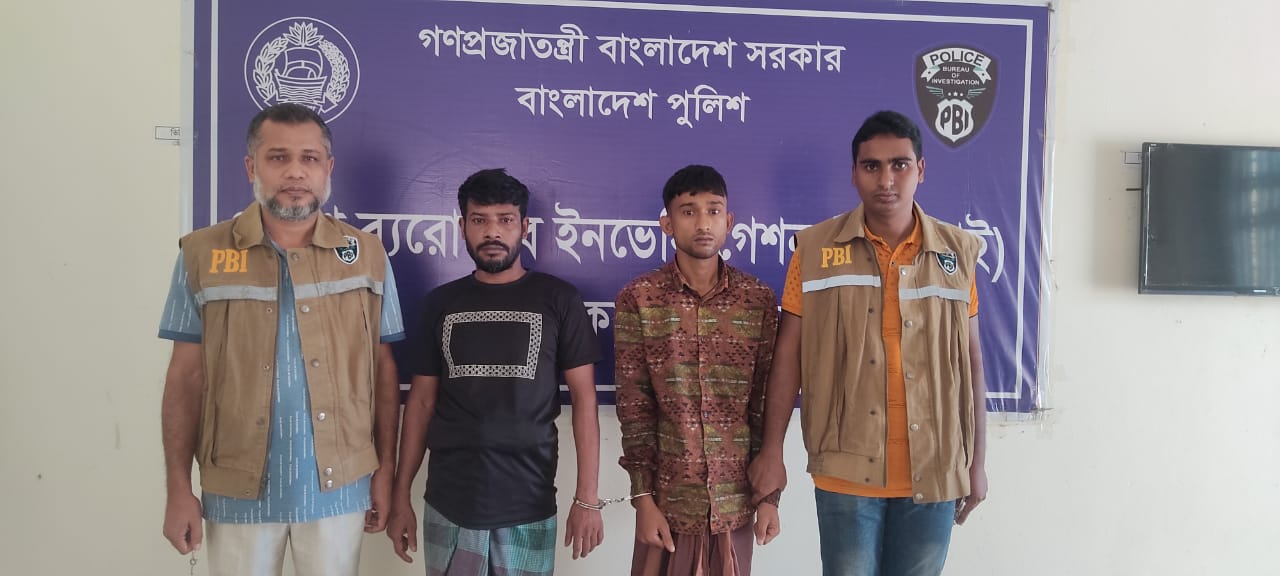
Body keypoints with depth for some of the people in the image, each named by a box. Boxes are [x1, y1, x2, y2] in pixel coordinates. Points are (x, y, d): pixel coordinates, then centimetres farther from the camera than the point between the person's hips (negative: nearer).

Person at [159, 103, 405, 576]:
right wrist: (179, 488, -3)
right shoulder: (203, 255, -2)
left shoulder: (368, 255, 0)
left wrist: (386, 471, 1)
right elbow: (186, 377, 0)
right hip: (238, 490, 0)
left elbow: (382, 368, 3)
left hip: (339, 484, 1)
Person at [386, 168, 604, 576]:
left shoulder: (558, 299, -2)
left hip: (529, 510, -2)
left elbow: (584, 397, -3)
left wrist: (587, 499, -8)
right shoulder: (441, 303, 6)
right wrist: (400, 497, 6)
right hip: (447, 508, 2)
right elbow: (422, 400, 9)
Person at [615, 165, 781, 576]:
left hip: (736, 501, 1)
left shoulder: (759, 299, 0)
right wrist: (643, 498, -7)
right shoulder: (638, 299, -4)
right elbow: (633, 407, -4)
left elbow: (767, 403, 3)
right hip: (667, 498, -1)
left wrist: (770, 494, 2)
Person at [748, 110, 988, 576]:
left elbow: (970, 362, 8)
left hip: (934, 472, 2)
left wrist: (977, 462, 8)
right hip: (846, 470, -2)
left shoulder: (958, 252, 3)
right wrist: (772, 452, -3)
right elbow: (789, 354, -1)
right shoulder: (815, 249, -3)